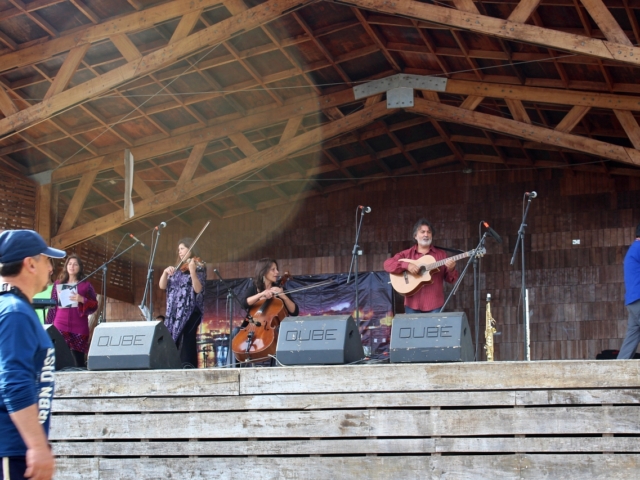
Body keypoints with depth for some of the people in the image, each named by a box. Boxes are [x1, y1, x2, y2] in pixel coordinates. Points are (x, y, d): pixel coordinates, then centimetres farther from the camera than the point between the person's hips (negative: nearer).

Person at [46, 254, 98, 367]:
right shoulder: (58, 283, 11)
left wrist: (82, 300, -13)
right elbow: (52, 306, 12)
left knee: (78, 358, -3)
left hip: (79, 327, -1)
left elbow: (94, 305, 4)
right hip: (60, 326, 1)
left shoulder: (85, 285, 7)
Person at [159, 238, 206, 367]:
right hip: (174, 312, 7)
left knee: (187, 342, -14)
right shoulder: (177, 269, 18)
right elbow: (162, 286, 10)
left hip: (190, 311, -7)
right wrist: (165, 272, -8)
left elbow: (198, 289, -14)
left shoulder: (199, 267, 0)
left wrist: (192, 271, -27)